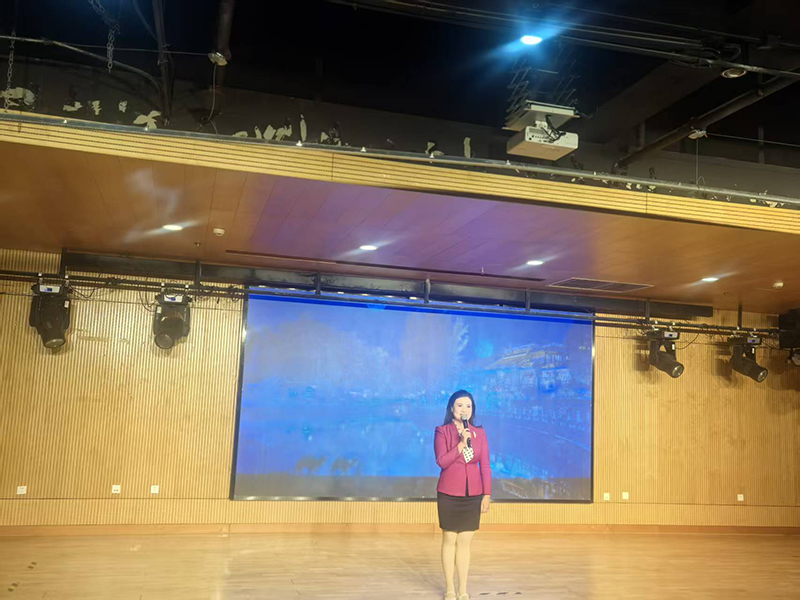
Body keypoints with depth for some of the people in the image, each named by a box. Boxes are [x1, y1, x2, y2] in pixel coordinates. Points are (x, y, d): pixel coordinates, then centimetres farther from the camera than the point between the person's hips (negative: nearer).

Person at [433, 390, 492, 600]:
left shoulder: (479, 433, 5)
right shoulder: (442, 431, -3)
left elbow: (485, 465, 5)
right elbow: (442, 461, -13)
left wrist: (487, 494, 0)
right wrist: (461, 443, -21)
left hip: (473, 494, 2)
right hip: (449, 493, -2)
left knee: (465, 541, 7)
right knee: (449, 539, 5)